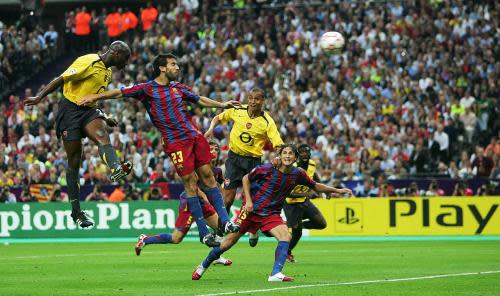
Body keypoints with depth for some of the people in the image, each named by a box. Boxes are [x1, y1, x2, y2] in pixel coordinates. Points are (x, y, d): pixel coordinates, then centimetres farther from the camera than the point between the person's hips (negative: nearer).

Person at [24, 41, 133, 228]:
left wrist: (103, 118, 23)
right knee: (74, 161, -3)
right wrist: (39, 97, -21)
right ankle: (76, 211, 3)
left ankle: (116, 170, -56)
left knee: (102, 134, -28)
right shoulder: (89, 62, -11)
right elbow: (61, 80, -14)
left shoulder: (107, 72, 17)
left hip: (88, 110, 6)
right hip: (70, 109, -6)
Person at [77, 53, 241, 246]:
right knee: (191, 185, -6)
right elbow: (120, 93, 2)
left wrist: (222, 105, 18)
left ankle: (224, 221, 9)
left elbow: (199, 100, 26)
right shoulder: (147, 89, -2)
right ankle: (204, 232, -1)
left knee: (208, 176, 4)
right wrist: (95, 97, -3)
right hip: (175, 142, -6)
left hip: (194, 136, 6)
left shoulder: (178, 87, 15)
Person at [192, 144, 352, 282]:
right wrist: (248, 200, -10)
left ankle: (276, 274, -28)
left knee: (286, 236, -24)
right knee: (230, 241, 1)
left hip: (271, 214, 3)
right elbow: (246, 178, -2)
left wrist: (337, 190, 7)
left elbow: (316, 186, 11)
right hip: (252, 210, -3)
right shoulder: (267, 169, -15)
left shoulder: (297, 174, -4)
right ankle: (203, 266, 20)